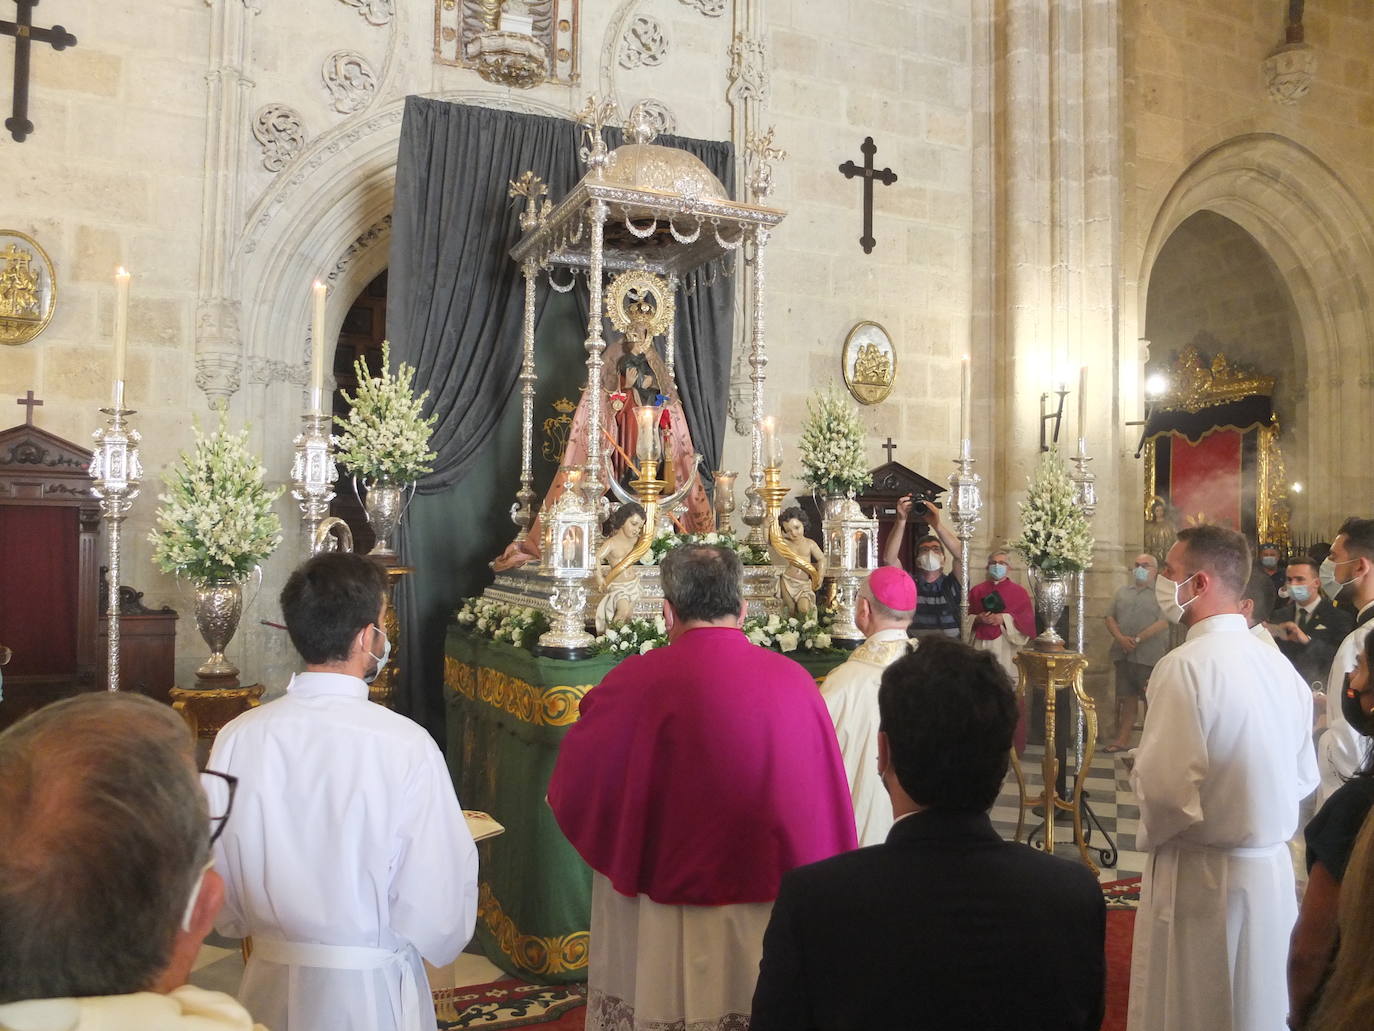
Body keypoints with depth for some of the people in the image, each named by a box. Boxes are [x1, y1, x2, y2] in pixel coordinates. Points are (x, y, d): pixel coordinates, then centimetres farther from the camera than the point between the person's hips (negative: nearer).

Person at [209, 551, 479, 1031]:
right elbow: (439, 903, -19)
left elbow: (216, 876, -1)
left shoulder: (236, 738, -12)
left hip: (270, 982, 3)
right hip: (372, 990, -3)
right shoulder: (406, 746, -22)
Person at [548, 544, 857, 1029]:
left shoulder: (636, 682, -15)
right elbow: (830, 801, 4)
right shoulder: (795, 680, -5)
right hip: (775, 917, 3)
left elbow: (570, 791, -3)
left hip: (665, 932, -3)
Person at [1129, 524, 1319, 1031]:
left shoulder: (1186, 666, -21)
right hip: (1273, 873, 7)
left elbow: (1165, 786, -24)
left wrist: (1151, 836, -5)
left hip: (1202, 876, -7)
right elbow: (1304, 777, 10)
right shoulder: (1279, 664, 1)